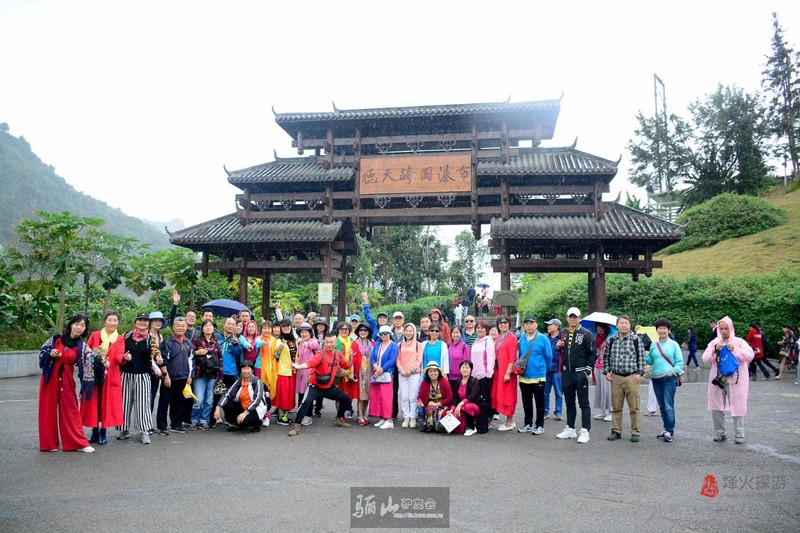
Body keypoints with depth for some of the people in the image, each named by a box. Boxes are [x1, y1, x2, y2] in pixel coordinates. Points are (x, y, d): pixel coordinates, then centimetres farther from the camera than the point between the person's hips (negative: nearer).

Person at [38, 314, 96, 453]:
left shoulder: (82, 346, -3)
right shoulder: (56, 338, 0)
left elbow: (91, 358, -18)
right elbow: (42, 351, 7)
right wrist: (50, 354, -13)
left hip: (67, 379, -1)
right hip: (50, 377, 1)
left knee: (70, 409, 1)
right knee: (48, 409, 6)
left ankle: (78, 442, 4)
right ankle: (49, 443, 18)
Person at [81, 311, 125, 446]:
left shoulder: (120, 339, 2)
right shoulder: (94, 335, 4)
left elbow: (119, 356, -12)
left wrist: (125, 357, -34)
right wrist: (94, 357, -17)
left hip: (110, 376, 0)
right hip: (94, 374, 1)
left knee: (107, 403, 2)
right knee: (93, 403, 3)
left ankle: (103, 433, 13)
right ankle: (95, 432, 15)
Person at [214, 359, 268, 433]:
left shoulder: (257, 381, -12)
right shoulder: (238, 382, 0)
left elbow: (257, 399, -23)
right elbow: (227, 395, -10)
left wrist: (245, 413, -33)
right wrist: (218, 408, -26)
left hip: (256, 409, -5)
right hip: (243, 408, 5)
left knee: (245, 420, -33)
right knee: (226, 406, -16)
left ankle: (257, 423, 2)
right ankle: (237, 425, 7)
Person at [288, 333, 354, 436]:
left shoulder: (338, 354, -2)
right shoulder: (321, 354, -21)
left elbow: (346, 366, 12)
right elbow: (310, 363, -39)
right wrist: (298, 366, -58)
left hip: (329, 386, 6)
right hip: (315, 386, -6)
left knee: (345, 398, 11)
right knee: (307, 402, -27)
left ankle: (339, 419, 32)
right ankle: (296, 426, -20)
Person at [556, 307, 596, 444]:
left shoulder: (586, 334, -6)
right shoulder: (563, 334, 12)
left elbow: (592, 353, -8)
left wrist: (588, 370, -12)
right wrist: (559, 346, -1)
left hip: (580, 374, -6)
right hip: (567, 373, 6)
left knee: (583, 403, -2)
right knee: (569, 403, 14)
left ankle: (585, 431, 1)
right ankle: (570, 429, 23)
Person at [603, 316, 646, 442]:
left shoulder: (636, 339, -2)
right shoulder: (611, 340, 6)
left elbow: (641, 357, 2)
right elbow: (606, 357, 15)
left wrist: (639, 373, -4)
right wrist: (607, 372, 7)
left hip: (632, 377, -3)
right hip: (616, 377, 3)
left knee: (634, 407, 2)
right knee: (616, 407, 8)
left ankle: (635, 432, 13)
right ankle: (616, 431, 18)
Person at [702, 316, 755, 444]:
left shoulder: (739, 342, 1)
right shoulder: (714, 343, 8)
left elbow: (750, 355, -11)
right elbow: (705, 359, 0)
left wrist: (735, 350, -21)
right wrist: (714, 350, -15)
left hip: (735, 380, -3)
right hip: (718, 379, 3)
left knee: (738, 407, -1)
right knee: (716, 407, 6)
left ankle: (739, 435, 9)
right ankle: (719, 433, 18)